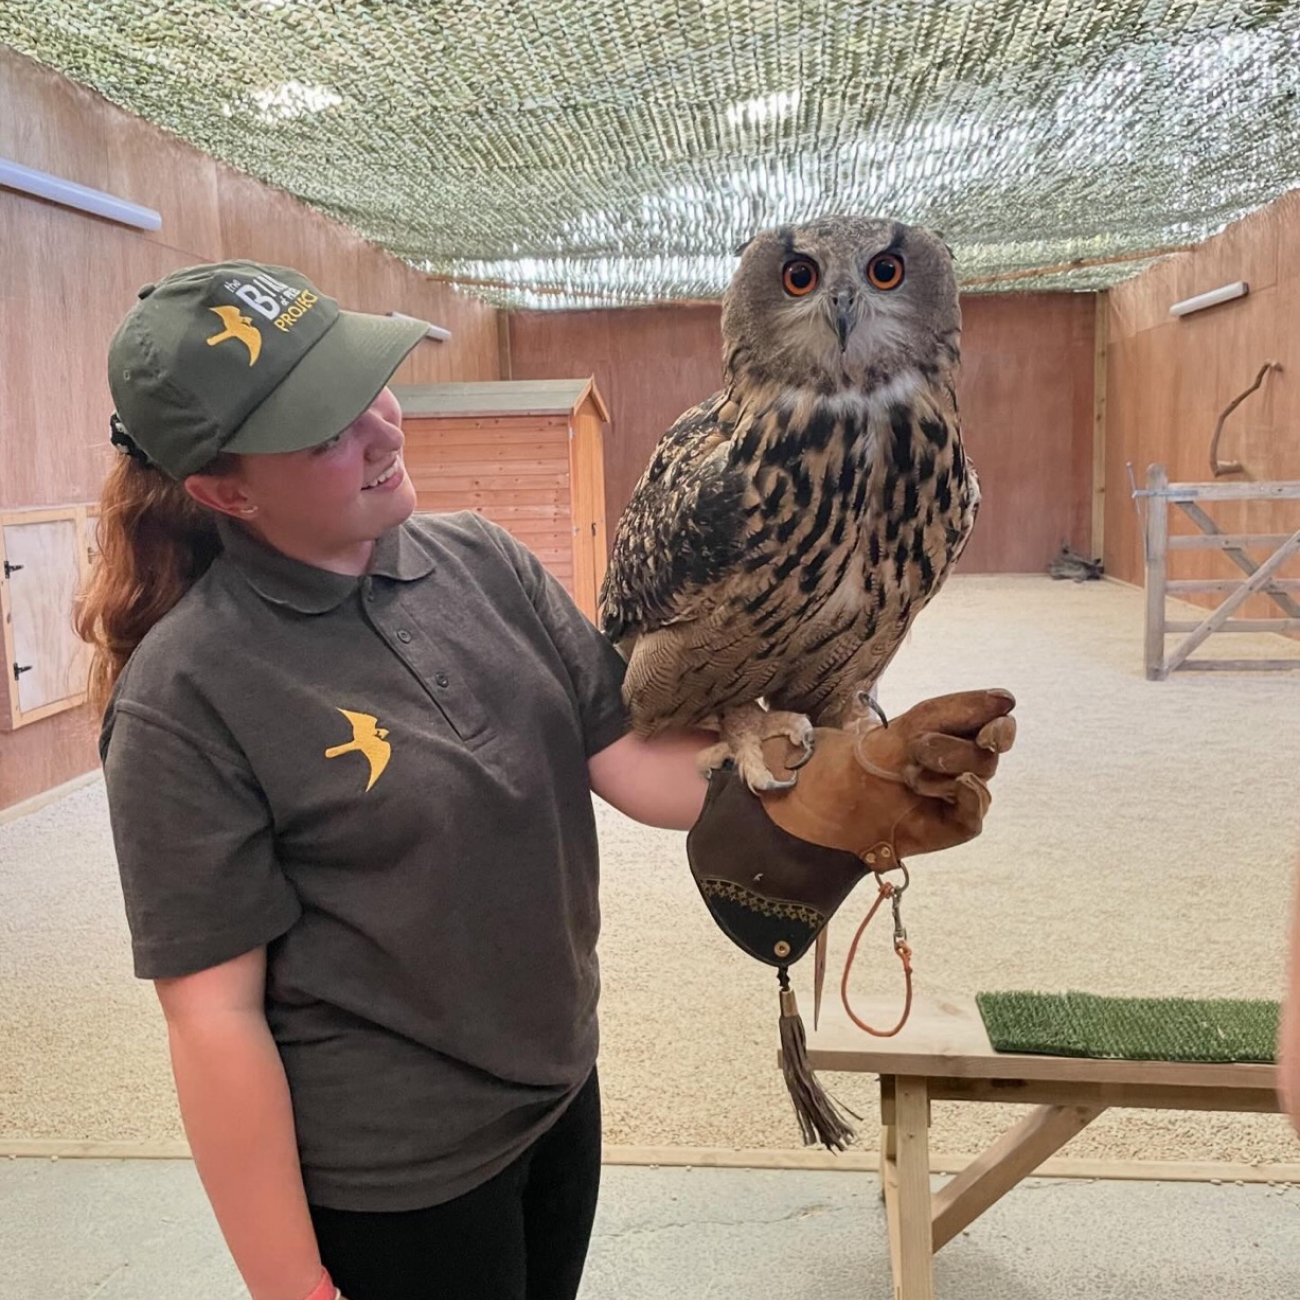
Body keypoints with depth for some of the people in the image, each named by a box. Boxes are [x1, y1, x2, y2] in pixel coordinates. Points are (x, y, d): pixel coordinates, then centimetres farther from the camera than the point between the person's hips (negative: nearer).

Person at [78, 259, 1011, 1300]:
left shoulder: (479, 559, -5)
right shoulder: (185, 696, -21)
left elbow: (632, 758, -8)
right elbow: (216, 1017, -18)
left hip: (563, 1096, 6)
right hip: (389, 1180, -5)